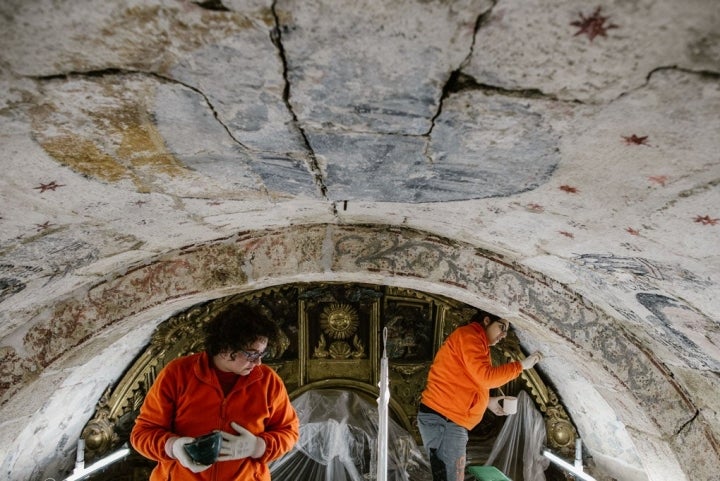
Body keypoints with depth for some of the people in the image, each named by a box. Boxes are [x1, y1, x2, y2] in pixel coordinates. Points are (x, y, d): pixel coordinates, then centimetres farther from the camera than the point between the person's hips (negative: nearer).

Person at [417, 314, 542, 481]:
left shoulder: (474, 342, 21)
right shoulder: (468, 335, -10)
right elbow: (485, 377, -18)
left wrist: (486, 401, 18)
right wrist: (521, 365, -10)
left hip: (444, 419, 10)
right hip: (444, 420, -10)